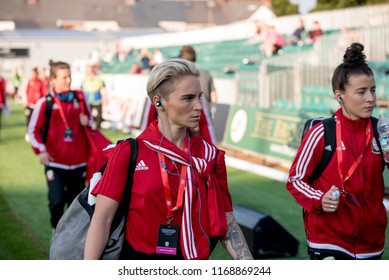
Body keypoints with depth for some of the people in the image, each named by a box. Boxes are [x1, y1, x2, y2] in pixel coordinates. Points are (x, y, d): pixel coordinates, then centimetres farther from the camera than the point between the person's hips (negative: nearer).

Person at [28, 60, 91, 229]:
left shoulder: (79, 98, 6)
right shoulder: (45, 103, -5)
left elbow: (89, 119, 21)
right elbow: (33, 130, -1)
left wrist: (87, 121, -3)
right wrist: (40, 150, -14)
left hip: (79, 161, 4)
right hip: (55, 162, -3)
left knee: (76, 200, 12)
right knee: (57, 201, -12)